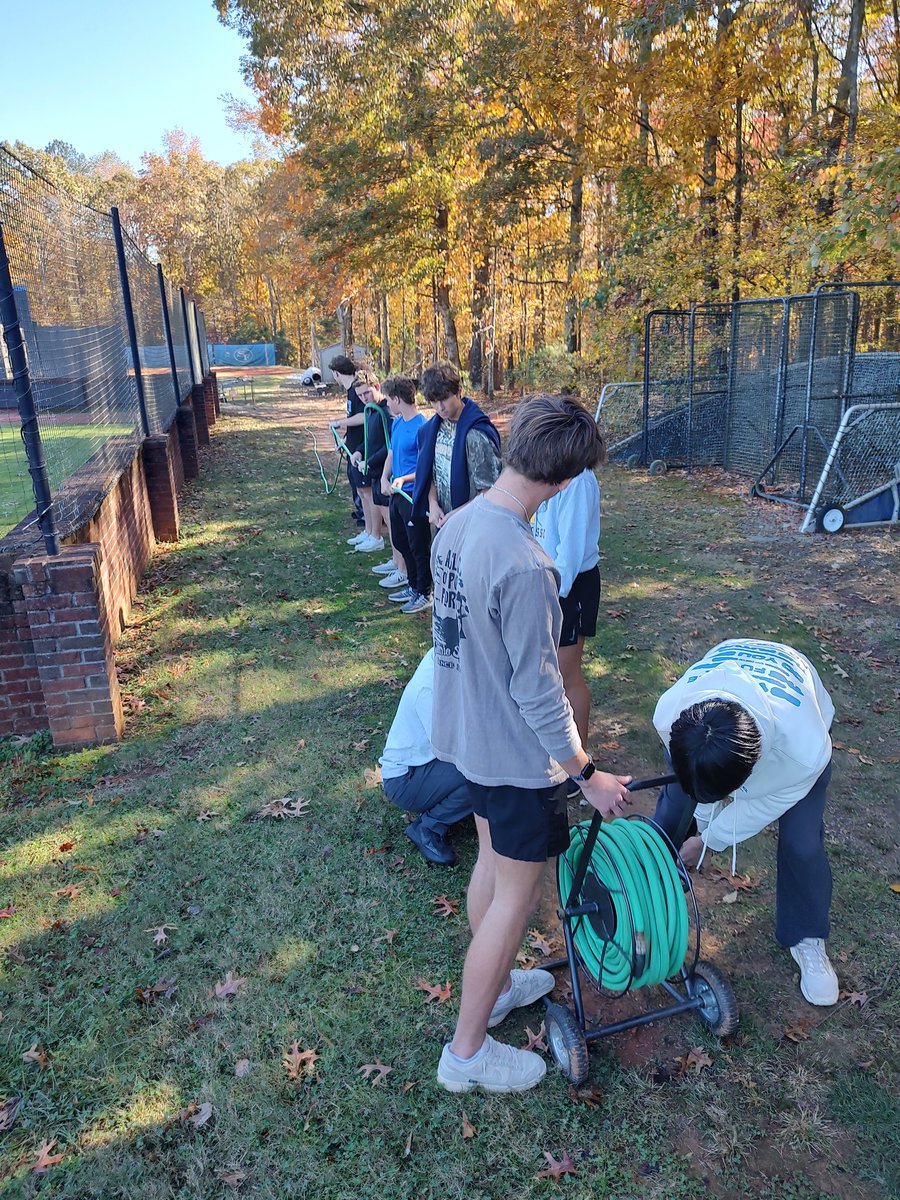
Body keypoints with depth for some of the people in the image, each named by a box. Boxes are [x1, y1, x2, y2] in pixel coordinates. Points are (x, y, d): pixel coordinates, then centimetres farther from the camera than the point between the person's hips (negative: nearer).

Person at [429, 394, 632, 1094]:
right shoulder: (526, 568, -32)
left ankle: (491, 985, 48)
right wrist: (587, 774, -12)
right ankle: (468, 1051, 27)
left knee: (493, 862, 26)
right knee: (516, 897, 10)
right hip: (516, 754, -9)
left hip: (466, 733, 9)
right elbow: (538, 693, -25)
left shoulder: (457, 524, -4)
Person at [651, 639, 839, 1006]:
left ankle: (807, 940, 21)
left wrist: (709, 839, -12)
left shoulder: (806, 748, -45)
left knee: (802, 844, -8)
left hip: (802, 718, -2)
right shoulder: (670, 714, -39)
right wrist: (703, 821, -1)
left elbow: (767, 803, -23)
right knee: (671, 816, -1)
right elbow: (693, 777, -15)